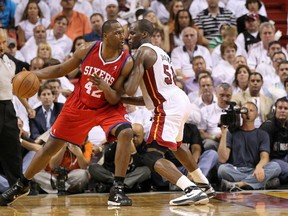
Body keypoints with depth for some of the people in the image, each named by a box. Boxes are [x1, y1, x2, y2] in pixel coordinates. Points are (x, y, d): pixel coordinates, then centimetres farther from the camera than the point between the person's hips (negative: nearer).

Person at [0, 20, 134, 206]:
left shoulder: (127, 63, -21)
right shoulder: (88, 50, -15)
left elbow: (114, 100, -18)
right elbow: (61, 69, 1)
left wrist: (105, 87, -39)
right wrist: (34, 74, -11)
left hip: (107, 108, -2)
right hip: (79, 105, 2)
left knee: (126, 133, -31)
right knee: (51, 147, 6)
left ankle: (117, 190, -25)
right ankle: (22, 185, 29)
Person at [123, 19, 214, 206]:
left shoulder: (144, 51, -6)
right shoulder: (160, 52, 23)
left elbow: (130, 90, -16)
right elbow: (150, 98, 26)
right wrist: (121, 99, 21)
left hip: (169, 107, -10)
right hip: (181, 101, 10)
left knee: (152, 156, -12)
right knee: (175, 145, 35)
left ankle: (192, 191, -26)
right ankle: (205, 185, 45)